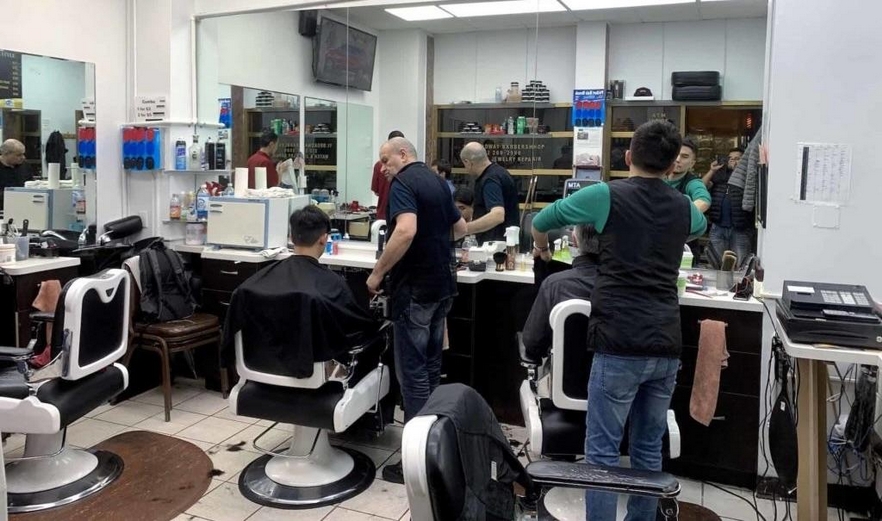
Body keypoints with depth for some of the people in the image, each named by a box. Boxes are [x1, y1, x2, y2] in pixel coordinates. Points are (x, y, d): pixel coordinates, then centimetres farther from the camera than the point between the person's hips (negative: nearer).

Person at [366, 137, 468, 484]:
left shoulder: (403, 183, -13)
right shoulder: (437, 182, 13)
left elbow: (406, 231, -29)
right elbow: (460, 228, 23)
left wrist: (378, 273, -20)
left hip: (415, 289, -9)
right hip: (441, 286, 9)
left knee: (412, 372, -3)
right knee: (431, 367, 17)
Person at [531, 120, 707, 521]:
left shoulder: (607, 196, -2)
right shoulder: (684, 208, 12)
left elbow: (540, 222, 11)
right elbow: (700, 225, 38)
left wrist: (542, 247, 32)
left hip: (621, 345, -5)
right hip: (666, 345, 5)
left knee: (603, 450, 3)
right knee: (648, 448, 16)